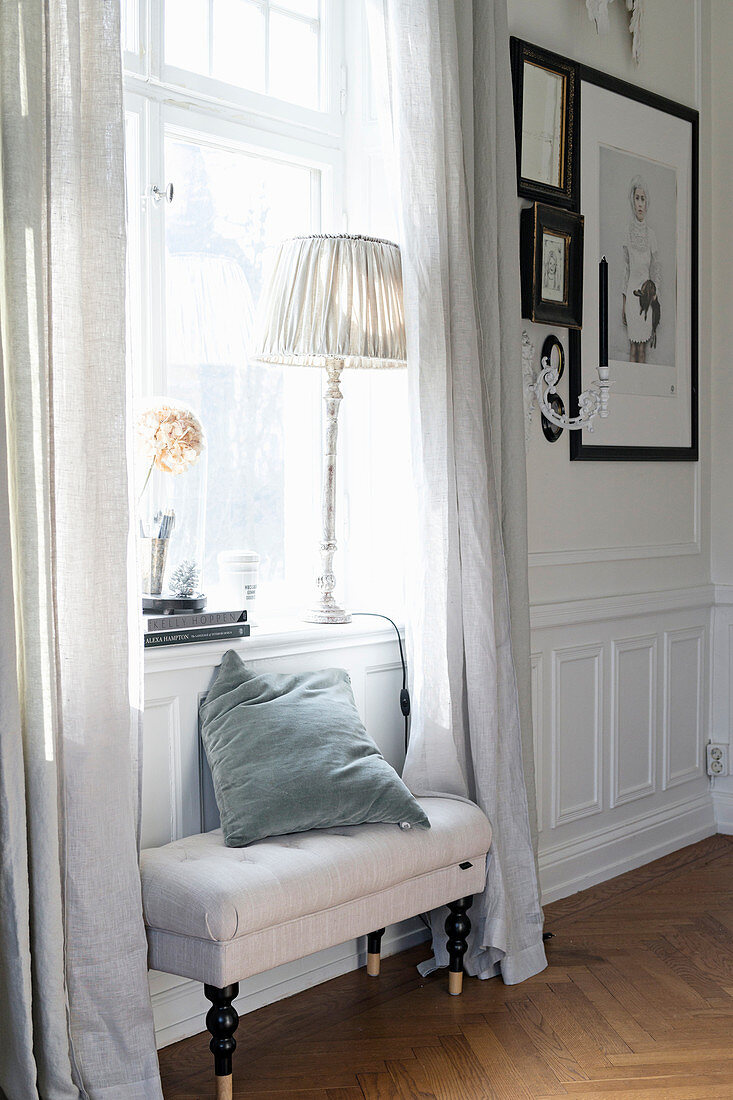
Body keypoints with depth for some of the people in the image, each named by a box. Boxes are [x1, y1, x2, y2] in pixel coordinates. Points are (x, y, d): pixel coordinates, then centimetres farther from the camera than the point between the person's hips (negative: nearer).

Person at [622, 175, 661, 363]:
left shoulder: (651, 234, 6)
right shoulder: (627, 232, 0)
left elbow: (655, 269, 10)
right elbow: (624, 269, 1)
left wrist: (654, 292, -2)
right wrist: (624, 302, -2)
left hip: (647, 295, 2)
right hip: (631, 292, -2)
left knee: (642, 348, 5)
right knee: (633, 347, 0)